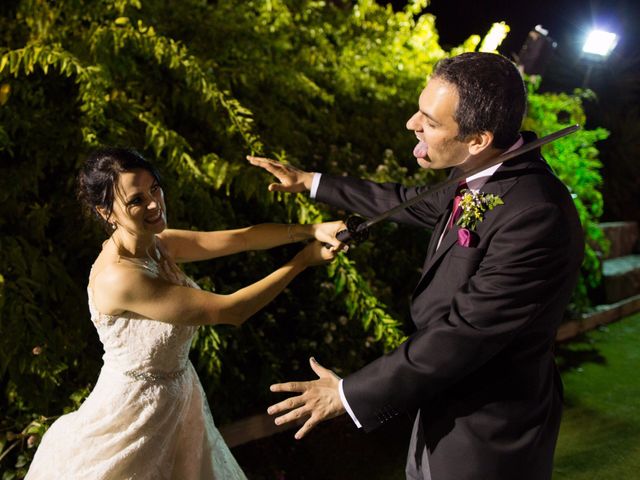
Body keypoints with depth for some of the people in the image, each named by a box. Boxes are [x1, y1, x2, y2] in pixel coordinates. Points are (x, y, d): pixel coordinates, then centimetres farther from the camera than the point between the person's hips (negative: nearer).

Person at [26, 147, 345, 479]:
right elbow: (229, 311, -29)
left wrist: (310, 230, -22)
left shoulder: (157, 244, -6)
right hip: (134, 412, -8)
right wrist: (304, 260, -23)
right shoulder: (118, 277, -31)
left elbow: (242, 238, -8)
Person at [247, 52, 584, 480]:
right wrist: (310, 183, 17)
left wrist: (350, 394, -19)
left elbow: (461, 335, -29)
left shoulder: (536, 220, -33)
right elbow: (417, 204, 11)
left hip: (486, 437, -7)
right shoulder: (483, 172, -7)